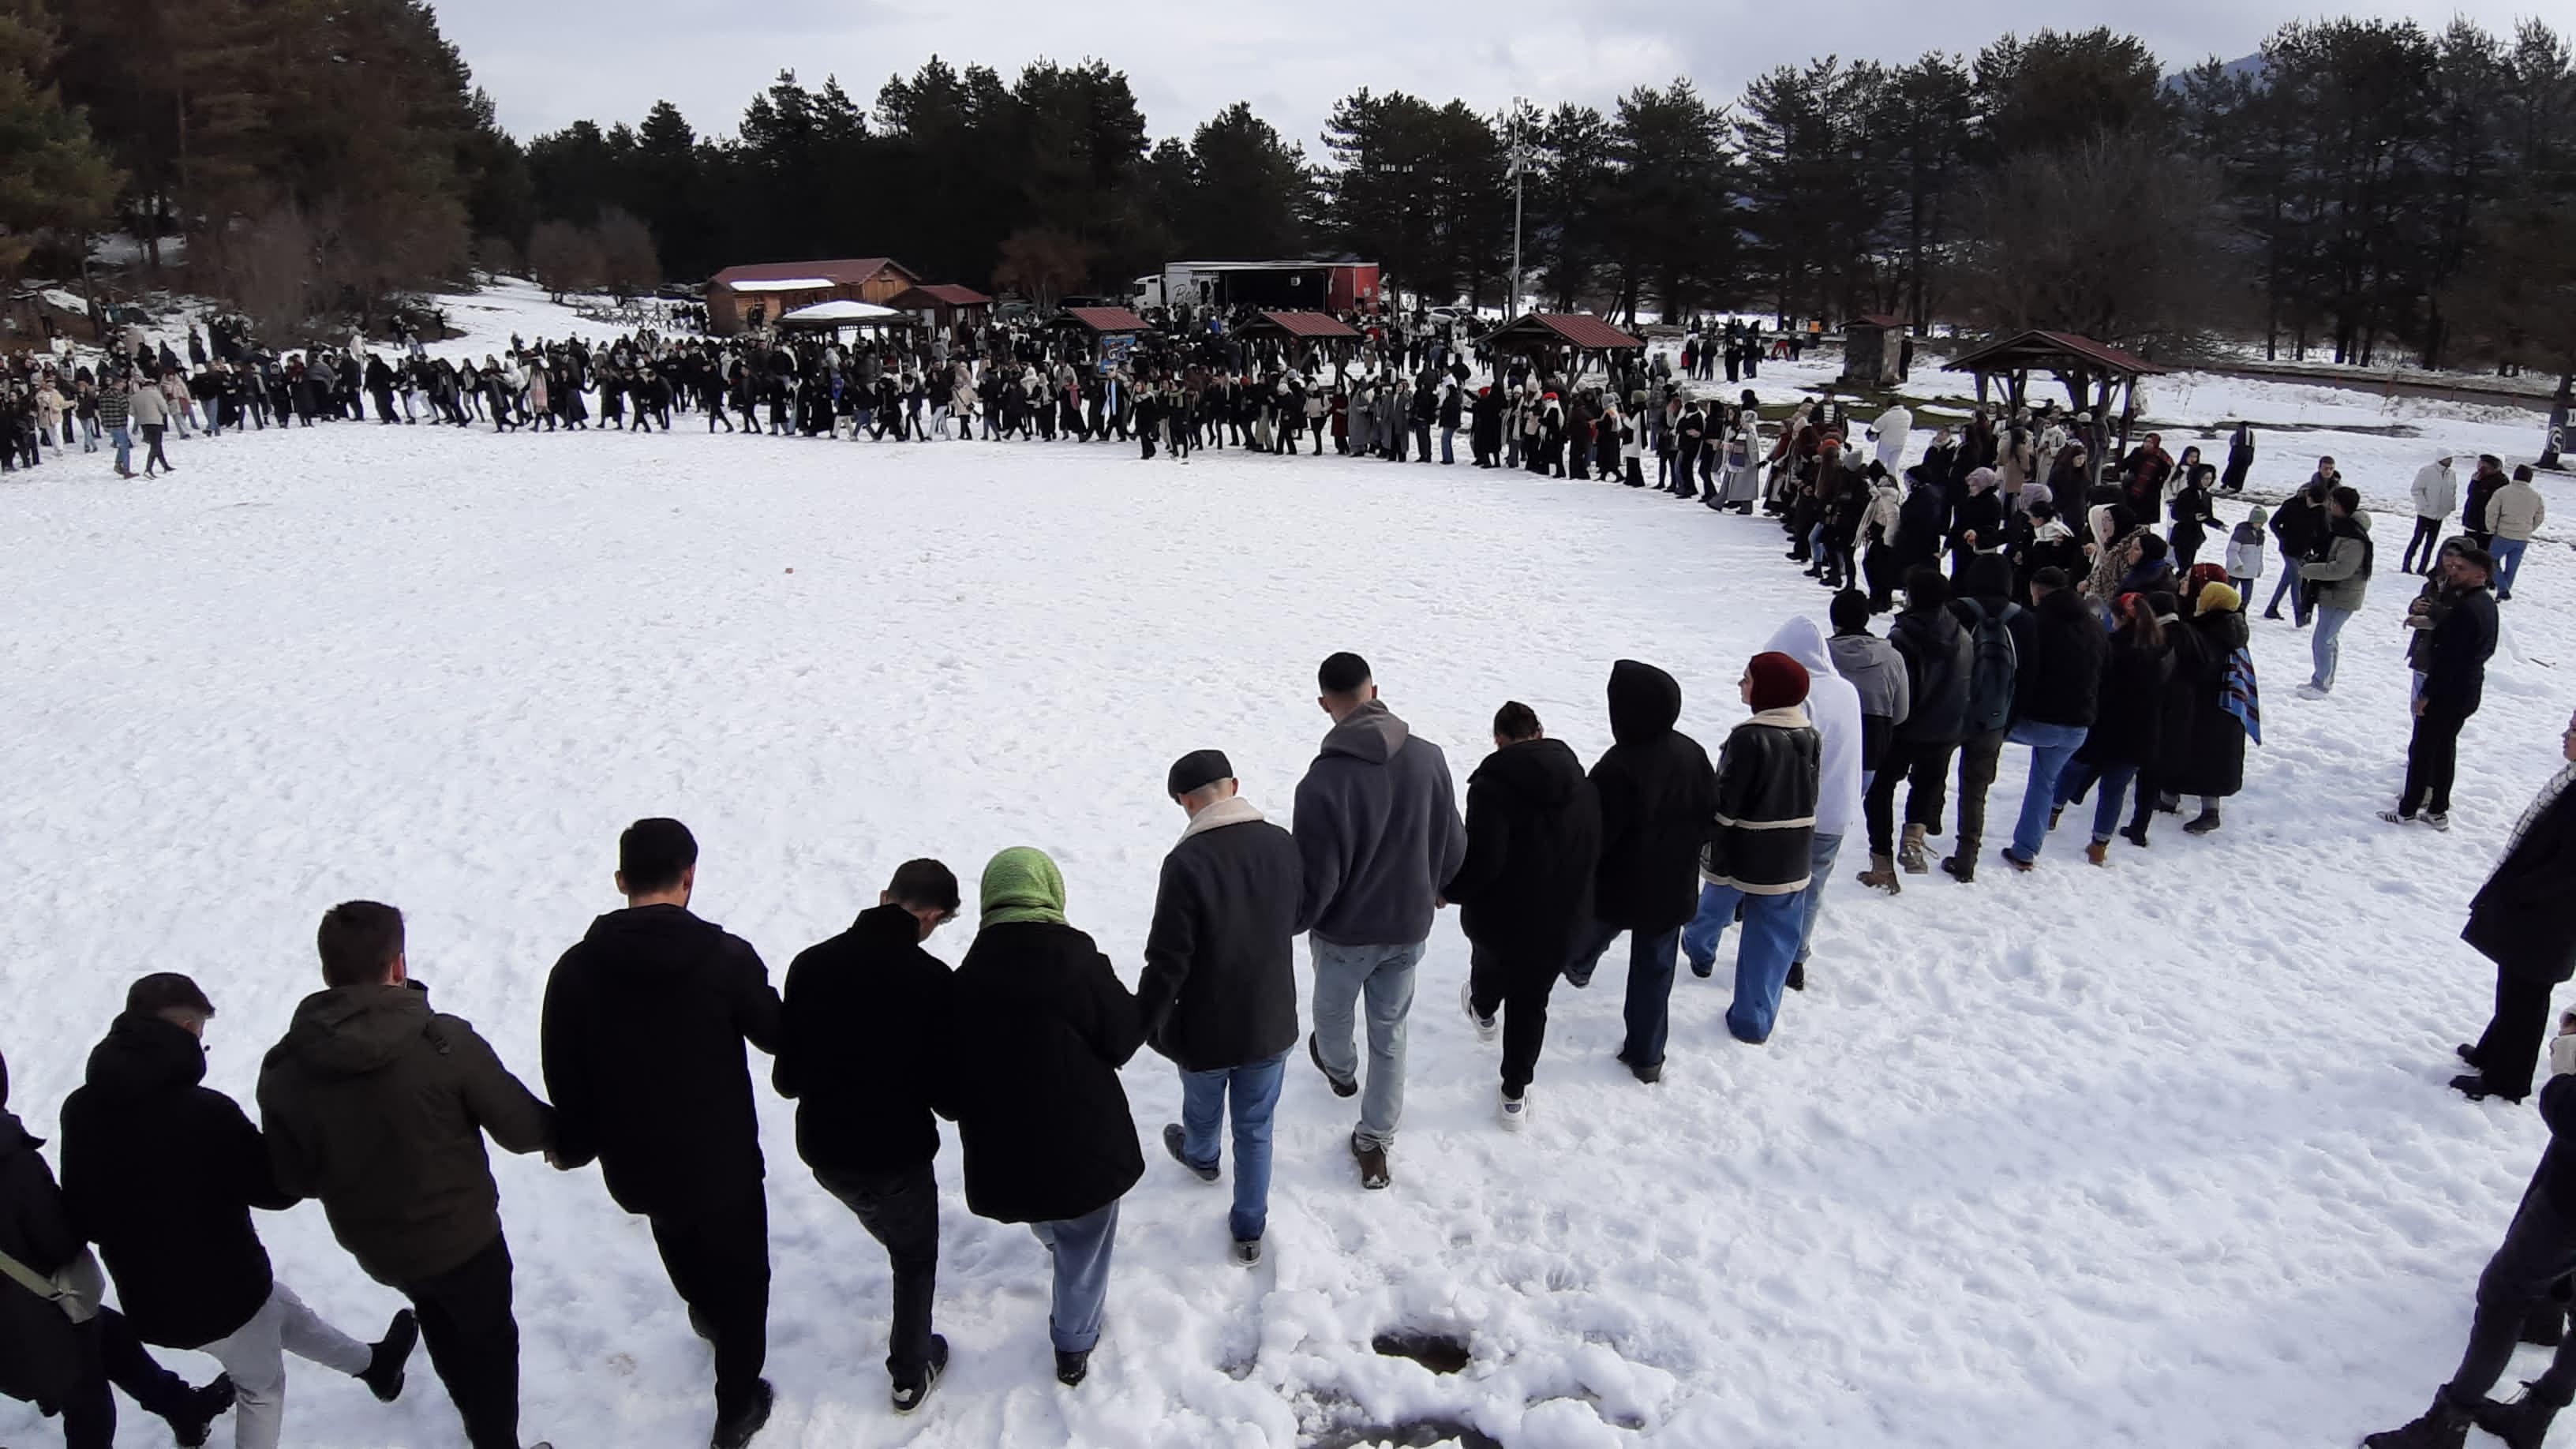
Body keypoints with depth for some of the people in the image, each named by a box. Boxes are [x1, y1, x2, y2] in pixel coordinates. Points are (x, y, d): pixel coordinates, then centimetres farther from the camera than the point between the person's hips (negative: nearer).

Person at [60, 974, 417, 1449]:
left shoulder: (79, 1110, -12)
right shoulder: (208, 1112, -30)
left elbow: (81, 1216, 0)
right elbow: (277, 1190, -17)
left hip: (146, 1297, 6)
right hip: (223, 1290, -6)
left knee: (285, 1312, 30)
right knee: (262, 1389, 22)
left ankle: (373, 1363, 52)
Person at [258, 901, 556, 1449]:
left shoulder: (284, 1071, -17)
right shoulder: (445, 1041, -28)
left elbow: (292, 1180, -6)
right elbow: (520, 1128, -17)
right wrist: (562, 1129, 5)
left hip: (376, 1248, 4)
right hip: (462, 1237, -4)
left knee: (440, 1321, 32)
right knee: (488, 1337, 22)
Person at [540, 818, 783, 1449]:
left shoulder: (577, 967, -13)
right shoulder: (727, 957, -21)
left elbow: (563, 1076, -4)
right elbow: (776, 1037, -5)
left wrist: (572, 1145, 15)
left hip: (633, 1165, 4)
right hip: (721, 1162, -4)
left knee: (679, 1234, 35)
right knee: (739, 1278, 18)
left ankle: (708, 1312, 61)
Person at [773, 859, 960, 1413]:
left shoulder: (811, 963, -9)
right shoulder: (931, 979, -21)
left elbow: (785, 1078, -2)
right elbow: (947, 1091, -15)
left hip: (824, 1150, 5)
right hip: (898, 1153, -5)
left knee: (896, 1236, 35)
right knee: (916, 1259, 23)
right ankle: (911, 1374, 34)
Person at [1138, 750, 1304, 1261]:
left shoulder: (1186, 862, -27)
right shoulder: (1285, 846, -11)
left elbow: (1167, 960, -23)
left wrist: (1146, 1023, -6)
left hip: (1204, 1031, -2)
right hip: (1271, 1026, 2)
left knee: (1201, 1111, 29)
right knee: (1255, 1129, 20)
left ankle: (1201, 1157, 58)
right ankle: (1249, 1230, 31)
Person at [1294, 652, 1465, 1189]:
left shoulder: (1322, 782, -30)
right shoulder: (1428, 758, -15)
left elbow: (1315, 882, -23)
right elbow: (1453, 845, -1)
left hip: (1344, 931, -3)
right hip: (1408, 926, 3)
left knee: (1332, 1012, 29)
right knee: (1390, 1032, 19)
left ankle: (1339, 1070, 58)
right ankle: (1375, 1143, 28)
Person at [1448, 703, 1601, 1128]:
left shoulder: (1492, 785, -23)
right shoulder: (1582, 785, -2)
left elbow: (1481, 861, -29)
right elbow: (1595, 853, 5)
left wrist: (1447, 888, -11)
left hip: (1503, 919, -3)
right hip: (1562, 924, 3)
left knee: (1489, 966, 31)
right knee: (1531, 1005, 19)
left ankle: (1483, 1013, 63)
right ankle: (1515, 1096, 26)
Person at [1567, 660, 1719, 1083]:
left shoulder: (1618, 767, -31)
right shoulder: (1693, 754, -8)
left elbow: (1594, 837, -24)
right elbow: (1708, 817, 5)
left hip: (1618, 889, -4)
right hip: (1673, 890, 4)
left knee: (1593, 933, 29)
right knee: (1655, 972, 15)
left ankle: (1579, 967, 60)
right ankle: (1646, 1056, 23)